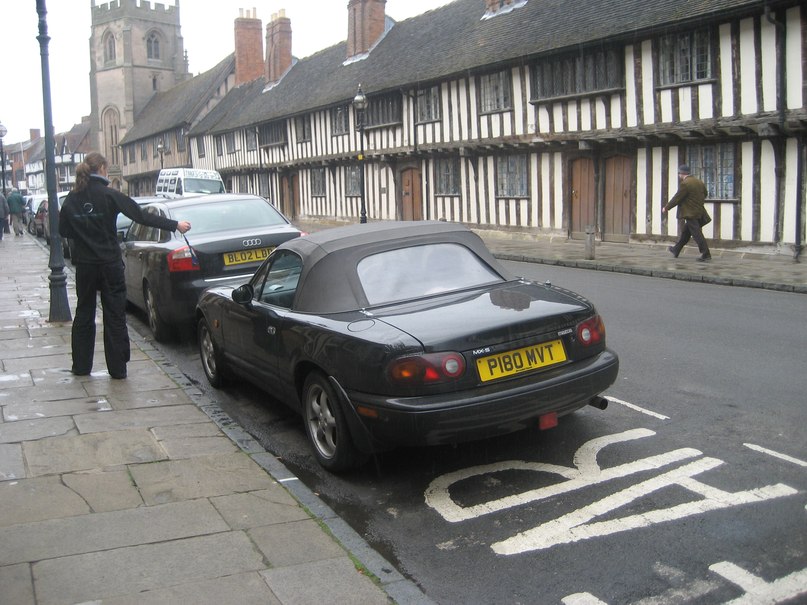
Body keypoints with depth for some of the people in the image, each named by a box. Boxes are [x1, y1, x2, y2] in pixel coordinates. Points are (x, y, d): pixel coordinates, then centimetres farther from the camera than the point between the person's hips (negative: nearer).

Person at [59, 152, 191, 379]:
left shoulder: (72, 198, 1)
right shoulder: (109, 195, -11)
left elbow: (63, 230, 7)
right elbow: (141, 216, -13)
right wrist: (175, 225, -9)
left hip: (84, 264, 4)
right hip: (109, 264, -3)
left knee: (84, 313, 16)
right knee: (115, 316, 4)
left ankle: (81, 365, 21)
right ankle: (117, 368, 7)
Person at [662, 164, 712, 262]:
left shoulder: (685, 184, -18)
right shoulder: (699, 182, 9)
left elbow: (676, 198, -15)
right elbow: (705, 194, 22)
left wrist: (666, 208, -3)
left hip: (690, 214, -9)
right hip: (699, 211, 9)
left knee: (697, 234, -6)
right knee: (685, 232, 19)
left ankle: (706, 254, -6)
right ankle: (676, 250, 30)